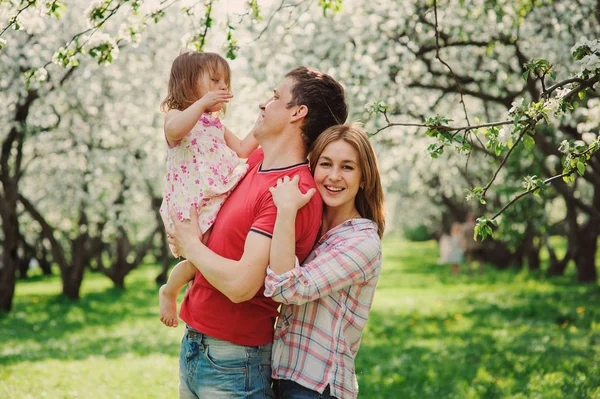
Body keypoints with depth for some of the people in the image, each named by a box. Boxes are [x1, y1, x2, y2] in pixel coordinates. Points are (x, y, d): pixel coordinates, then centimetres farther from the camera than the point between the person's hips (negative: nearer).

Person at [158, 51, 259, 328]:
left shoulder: (216, 125, 24)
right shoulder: (176, 115, -2)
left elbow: (242, 150, 17)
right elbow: (174, 130, -28)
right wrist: (203, 103, -33)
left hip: (222, 198, 8)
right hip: (194, 204, -7)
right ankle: (168, 292, 16)